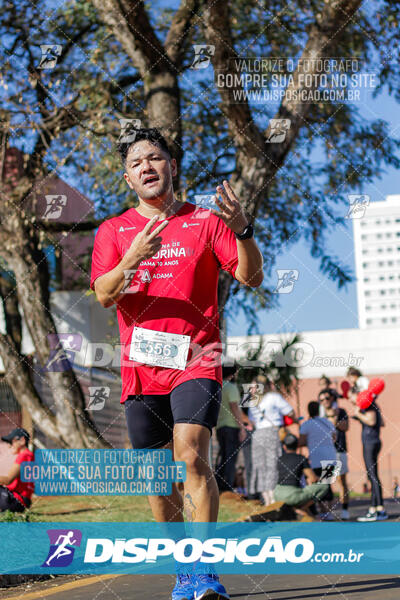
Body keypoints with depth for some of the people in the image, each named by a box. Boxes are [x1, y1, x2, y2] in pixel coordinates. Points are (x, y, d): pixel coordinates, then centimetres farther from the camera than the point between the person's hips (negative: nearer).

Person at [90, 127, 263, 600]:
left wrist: (242, 230, -20)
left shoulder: (205, 222, 6)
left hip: (196, 360, -3)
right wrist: (131, 260, -21)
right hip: (140, 367, 3)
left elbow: (251, 277, -2)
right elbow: (103, 294, -2)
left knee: (192, 456, -20)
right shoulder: (114, 230, 11)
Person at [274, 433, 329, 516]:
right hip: (293, 495, -5)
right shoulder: (301, 459, 1)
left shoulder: (279, 459, 15)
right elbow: (313, 478, -1)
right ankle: (302, 509, 0)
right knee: (324, 486, 6)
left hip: (278, 496, 5)